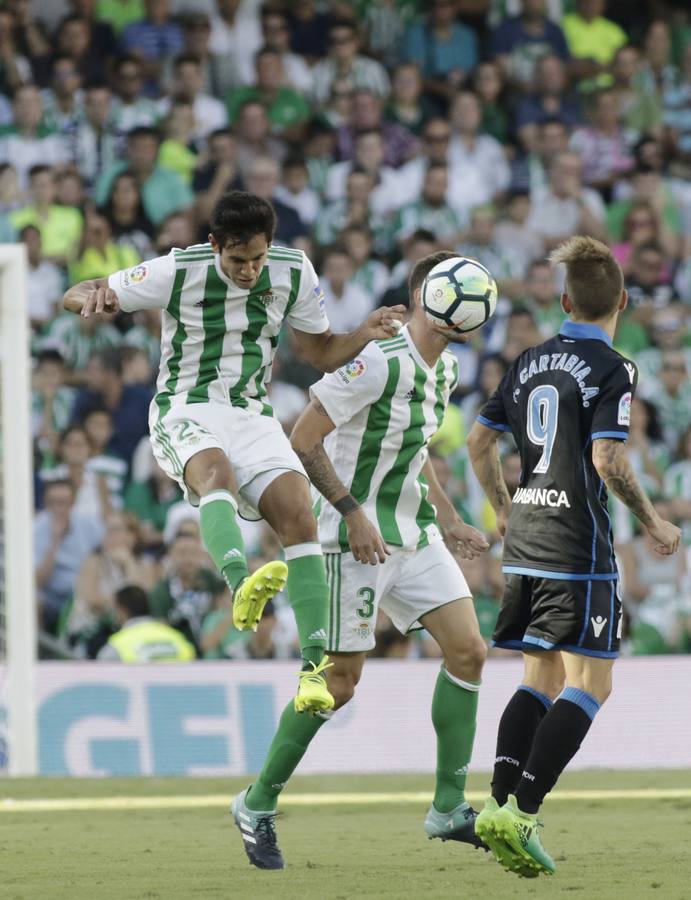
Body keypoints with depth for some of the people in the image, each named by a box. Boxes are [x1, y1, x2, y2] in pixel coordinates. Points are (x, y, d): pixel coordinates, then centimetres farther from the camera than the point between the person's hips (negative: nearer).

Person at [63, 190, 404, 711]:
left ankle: (314, 664, -21)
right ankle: (242, 583, -63)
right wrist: (93, 297, -30)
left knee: (299, 515, -18)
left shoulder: (293, 272, -1)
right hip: (185, 414, -4)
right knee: (216, 470, -37)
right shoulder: (178, 272, -11)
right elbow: (75, 296, -5)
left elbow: (322, 352, 13)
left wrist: (364, 336, -8)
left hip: (252, 416, 4)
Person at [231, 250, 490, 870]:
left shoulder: (445, 369, 10)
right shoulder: (380, 362, -20)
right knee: (339, 683, -5)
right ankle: (258, 806, 12)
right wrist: (354, 514, -21)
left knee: (468, 651, -2)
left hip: (414, 536, 9)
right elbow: (305, 439, -20)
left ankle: (450, 809, 6)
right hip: (357, 541, -9)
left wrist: (447, 519, 16)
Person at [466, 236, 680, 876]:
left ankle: (499, 803, 1)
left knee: (541, 679, 14)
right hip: (578, 548, -7)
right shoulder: (611, 369, -10)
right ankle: (520, 813, -15)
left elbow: (479, 439, 16)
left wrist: (503, 509, 29)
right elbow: (607, 459, -18)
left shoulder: (529, 363, 11)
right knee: (588, 685, -3)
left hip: (524, 542, 7)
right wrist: (651, 521, -5)